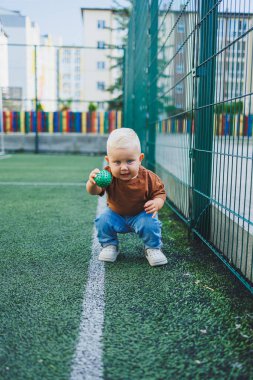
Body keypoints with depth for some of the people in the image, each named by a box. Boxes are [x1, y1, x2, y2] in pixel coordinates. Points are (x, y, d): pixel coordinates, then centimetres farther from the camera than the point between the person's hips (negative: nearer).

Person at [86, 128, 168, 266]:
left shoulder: (148, 178, -25)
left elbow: (160, 192, -10)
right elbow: (94, 191, -37)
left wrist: (157, 203, -34)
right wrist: (92, 182, -61)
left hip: (141, 215, -1)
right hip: (116, 215, 1)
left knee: (150, 223, -27)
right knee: (103, 221, -20)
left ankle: (153, 248, 3)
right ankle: (109, 246, 9)